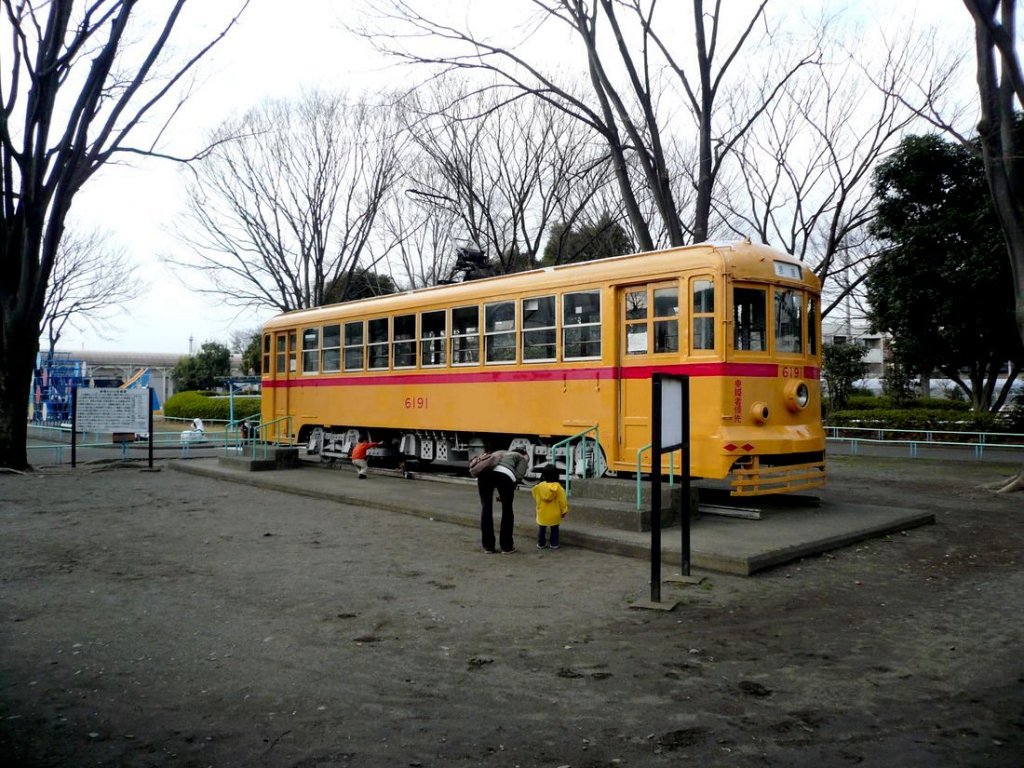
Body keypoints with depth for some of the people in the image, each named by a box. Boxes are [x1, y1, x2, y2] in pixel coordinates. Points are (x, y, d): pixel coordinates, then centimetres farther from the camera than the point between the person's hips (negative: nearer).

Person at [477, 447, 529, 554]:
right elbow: (518, 476, 9)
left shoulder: (500, 453, 42)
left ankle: (488, 546, 23)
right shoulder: (522, 458, 28)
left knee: (486, 508, 18)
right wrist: (505, 494, 18)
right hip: (504, 474, -4)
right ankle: (506, 546, 20)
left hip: (483, 473, 4)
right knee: (507, 510, 15)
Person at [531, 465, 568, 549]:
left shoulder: (538, 487, -10)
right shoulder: (558, 487, -15)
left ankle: (541, 544, 21)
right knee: (554, 529, 14)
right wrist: (564, 511, 3)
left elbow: (536, 499, 3)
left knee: (541, 529, 16)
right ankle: (554, 544, 15)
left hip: (542, 514, 1)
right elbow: (562, 501, -9)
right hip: (554, 514, -1)